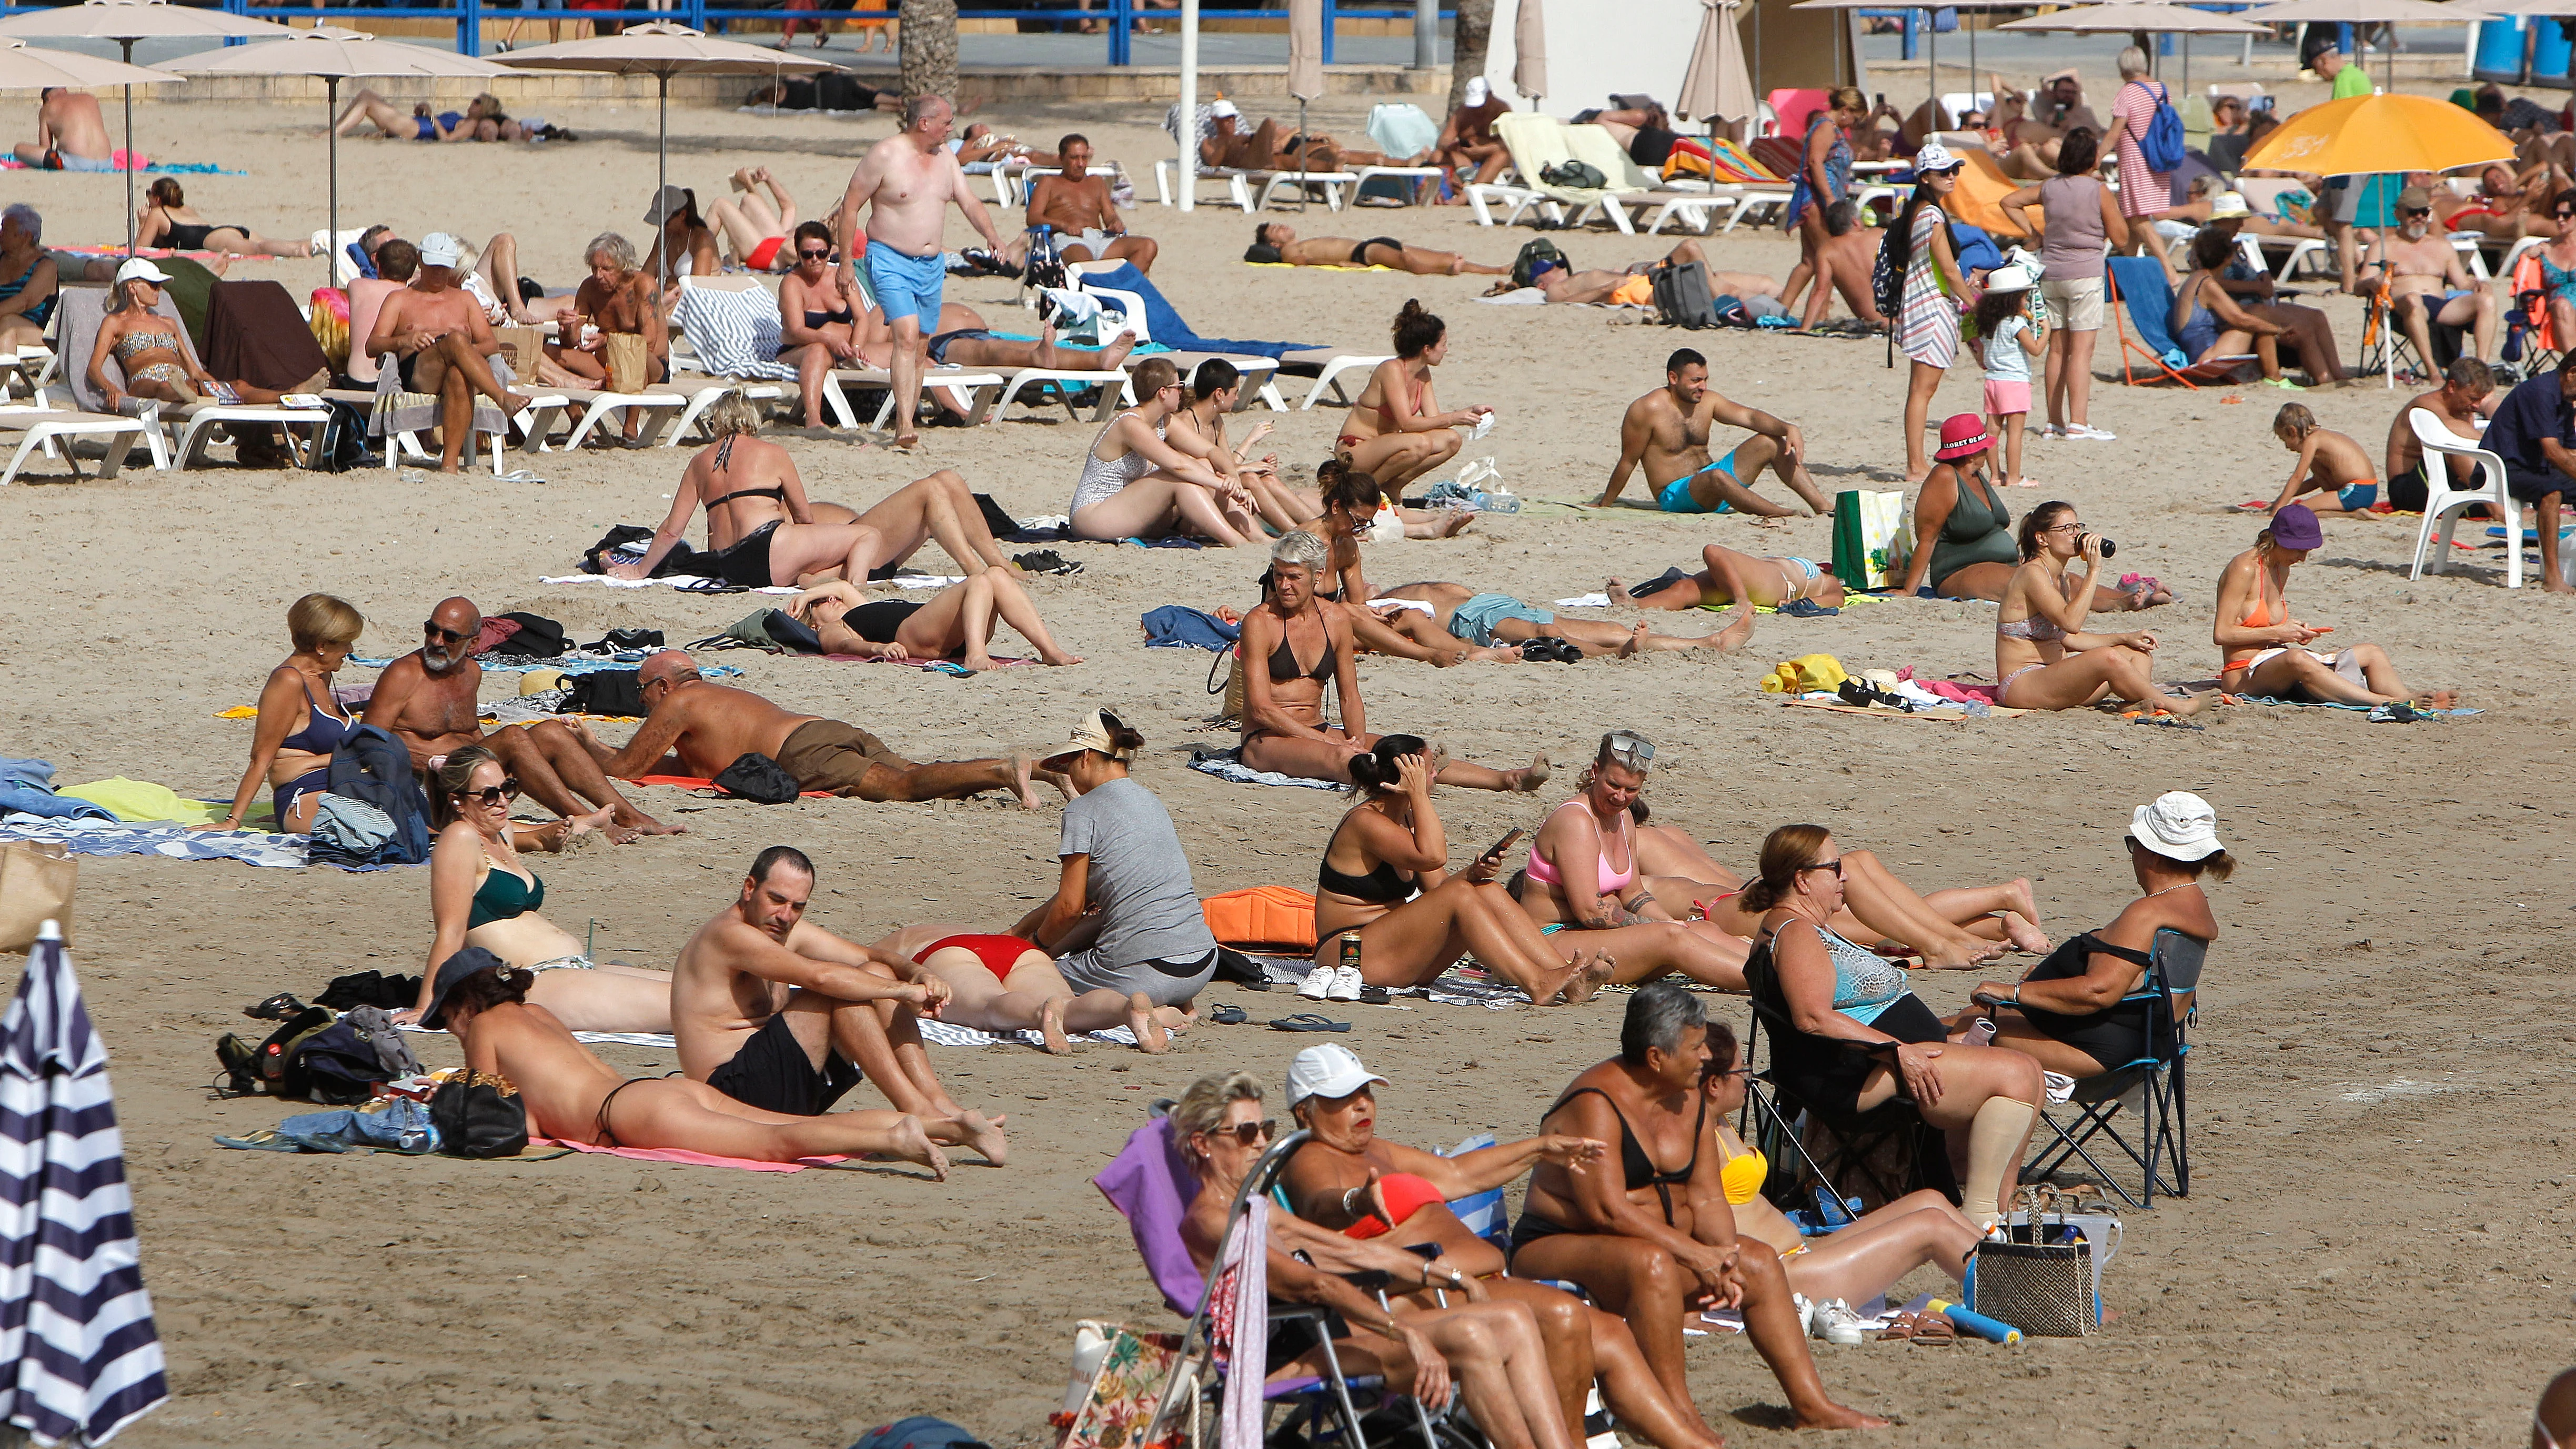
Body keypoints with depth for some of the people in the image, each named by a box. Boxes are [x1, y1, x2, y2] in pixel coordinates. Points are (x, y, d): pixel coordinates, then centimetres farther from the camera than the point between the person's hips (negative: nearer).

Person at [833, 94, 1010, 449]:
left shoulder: (944, 158, 10)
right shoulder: (886, 154, -10)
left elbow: (969, 201, 8)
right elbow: (850, 204, -7)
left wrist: (990, 233, -12)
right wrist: (846, 262, -8)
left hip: (931, 266, 7)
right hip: (890, 260, -7)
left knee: (921, 346, 9)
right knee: (907, 335, -21)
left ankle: (906, 423, 19)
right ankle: (905, 425, -27)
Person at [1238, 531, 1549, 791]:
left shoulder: (1336, 622, 8)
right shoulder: (1260, 622, -9)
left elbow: (1350, 698, 9)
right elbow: (1261, 708, -15)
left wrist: (1358, 742, -12)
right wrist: (1326, 742, -18)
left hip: (1319, 733, 6)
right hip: (1266, 740, -6)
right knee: (1337, 758, -37)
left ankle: (1508, 780, -31)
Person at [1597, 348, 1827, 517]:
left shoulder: (1707, 401, 6)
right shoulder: (1648, 409, -13)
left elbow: (1750, 416, -2)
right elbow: (1628, 462, -7)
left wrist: (1789, 429, -19)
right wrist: (1604, 505, 0)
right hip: (1676, 495, -8)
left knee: (1772, 442, -2)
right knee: (1717, 477, -40)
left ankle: (1821, 505, -9)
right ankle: (1786, 517, -41)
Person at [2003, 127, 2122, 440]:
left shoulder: (2049, 187, 5)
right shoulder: (2098, 191, -10)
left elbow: (2009, 202, 13)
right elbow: (2119, 234, -5)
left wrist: (2034, 232, 13)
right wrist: (2113, 211, 12)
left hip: (2051, 272, 5)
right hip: (2084, 273, -5)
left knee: (2057, 349, 11)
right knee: (2082, 349, -7)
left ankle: (2054, 422, 14)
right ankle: (2078, 423, -13)